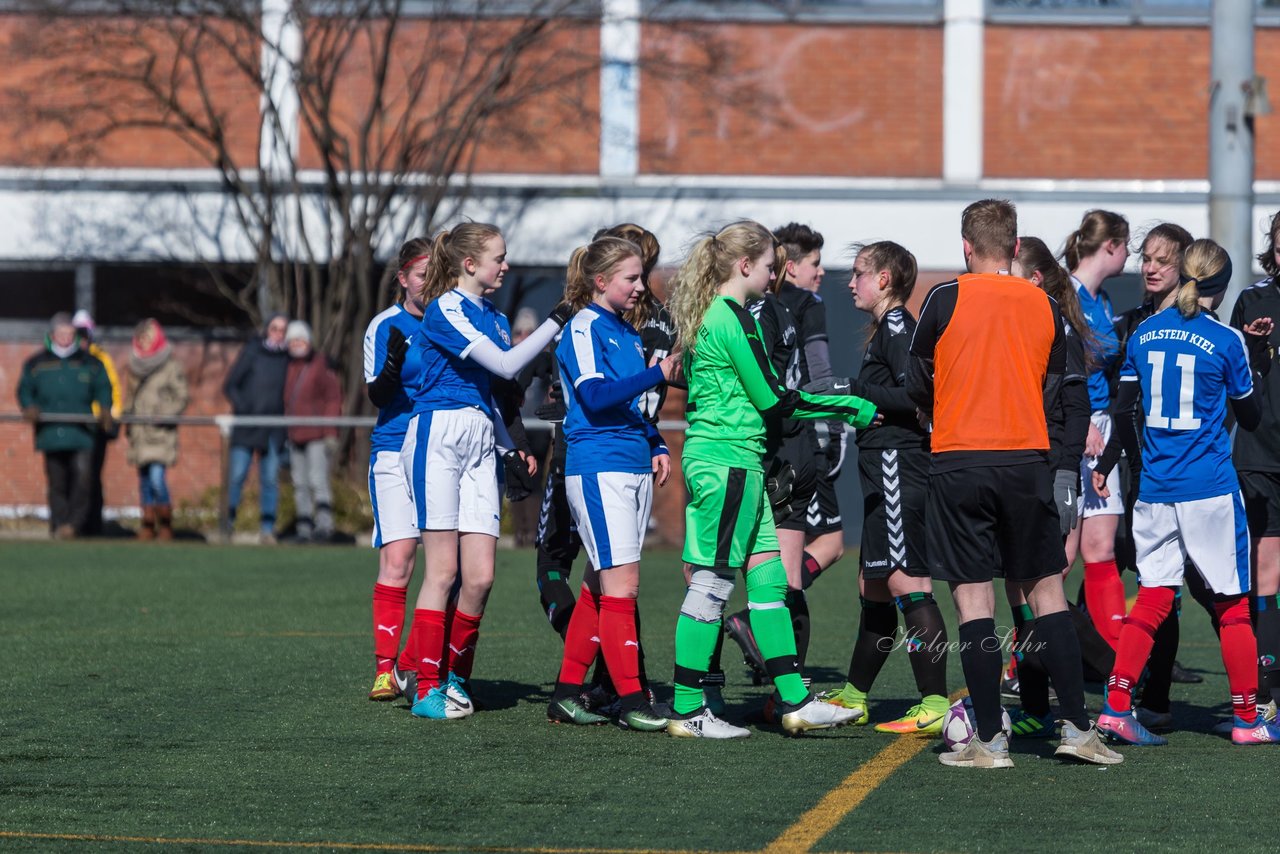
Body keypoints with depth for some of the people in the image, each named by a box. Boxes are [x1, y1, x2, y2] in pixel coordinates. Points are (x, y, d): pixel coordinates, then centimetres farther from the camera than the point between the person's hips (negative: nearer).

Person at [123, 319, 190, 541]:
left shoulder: (171, 367, -2)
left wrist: (164, 414, -16)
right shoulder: (135, 366, 15)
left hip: (161, 433, -6)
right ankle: (148, 524, 12)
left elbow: (182, 398, -3)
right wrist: (127, 416, 9)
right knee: (144, 480, 7)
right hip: (139, 431, 6)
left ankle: (166, 524, -5)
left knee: (157, 478, -16)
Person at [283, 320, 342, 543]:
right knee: (300, 485, 5)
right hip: (295, 436, 6)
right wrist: (285, 436, 16)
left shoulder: (322, 365, -4)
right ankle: (304, 528, 8)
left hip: (317, 435, -6)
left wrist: (331, 433, -13)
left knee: (318, 481, -14)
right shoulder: (289, 368, 14)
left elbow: (333, 399, -7)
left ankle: (324, 525, -16)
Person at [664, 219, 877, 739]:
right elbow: (772, 399, -14)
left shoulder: (705, 316, 15)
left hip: (707, 457, 10)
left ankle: (794, 700, 11)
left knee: (767, 576, 10)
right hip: (730, 461, -10)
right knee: (711, 583, -5)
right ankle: (687, 711, -1)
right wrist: (855, 410, -6)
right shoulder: (734, 319, -14)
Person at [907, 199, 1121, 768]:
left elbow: (918, 385, 4)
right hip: (1027, 462, 3)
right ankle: (1076, 727, 6)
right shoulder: (1044, 306, 6)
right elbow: (1052, 388, 13)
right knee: (1046, 591, 10)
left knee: (973, 597, -1)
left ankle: (989, 739, -2)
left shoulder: (946, 299, -3)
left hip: (959, 464, -3)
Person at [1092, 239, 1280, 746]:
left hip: (1155, 489, 4)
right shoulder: (1226, 340, -7)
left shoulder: (1145, 333, 6)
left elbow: (1123, 410, 9)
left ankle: (1116, 706, -3)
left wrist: (1107, 463, 22)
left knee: (1153, 599, 7)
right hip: (1211, 491, -4)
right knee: (1232, 602, 4)